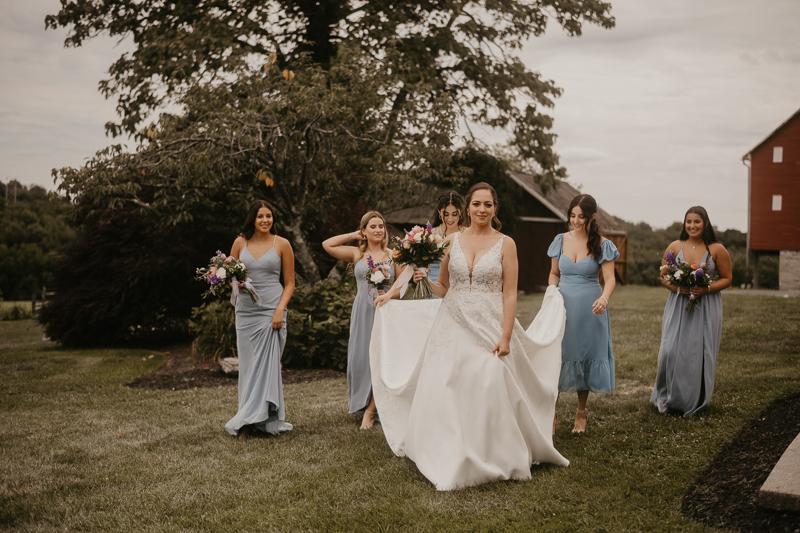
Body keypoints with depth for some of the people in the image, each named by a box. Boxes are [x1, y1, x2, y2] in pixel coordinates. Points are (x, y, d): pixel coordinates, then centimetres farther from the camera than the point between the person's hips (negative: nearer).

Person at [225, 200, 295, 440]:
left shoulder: (282, 244, 2)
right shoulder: (240, 242, 8)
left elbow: (290, 283, 3)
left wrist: (280, 310, -10)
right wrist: (235, 281, -8)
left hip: (271, 311, -3)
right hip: (245, 311, 3)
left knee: (266, 364, -6)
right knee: (247, 365, 3)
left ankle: (252, 419, 1)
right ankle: (248, 422, 9)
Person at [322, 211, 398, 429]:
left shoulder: (393, 255, 7)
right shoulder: (357, 254, 8)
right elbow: (327, 245, 3)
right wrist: (353, 236, 7)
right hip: (363, 311, 1)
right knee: (361, 357, 2)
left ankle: (370, 410, 3)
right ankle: (364, 403, 17)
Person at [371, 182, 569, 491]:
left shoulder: (505, 244, 0)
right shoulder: (452, 241, 8)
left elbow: (510, 294, -4)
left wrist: (506, 336, -11)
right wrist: (424, 280, -2)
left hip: (489, 329, -2)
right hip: (452, 326, 3)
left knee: (488, 395, -5)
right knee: (445, 393, 0)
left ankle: (491, 462, 11)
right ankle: (450, 463, 14)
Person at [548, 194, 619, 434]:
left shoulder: (602, 245, -2)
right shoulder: (561, 240, 5)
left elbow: (610, 278, -7)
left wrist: (604, 298, -27)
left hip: (589, 308, -2)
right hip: (563, 305, 2)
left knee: (586, 356, 7)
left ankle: (581, 413, 23)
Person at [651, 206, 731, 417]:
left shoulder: (717, 249, -3)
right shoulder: (674, 247, 3)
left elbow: (727, 278, 2)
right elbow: (663, 276, 9)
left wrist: (707, 289, -15)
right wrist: (676, 288, -11)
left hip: (706, 308, -1)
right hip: (678, 306, 2)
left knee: (698, 353, 1)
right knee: (671, 351, -5)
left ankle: (693, 401, 18)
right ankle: (668, 396, 15)